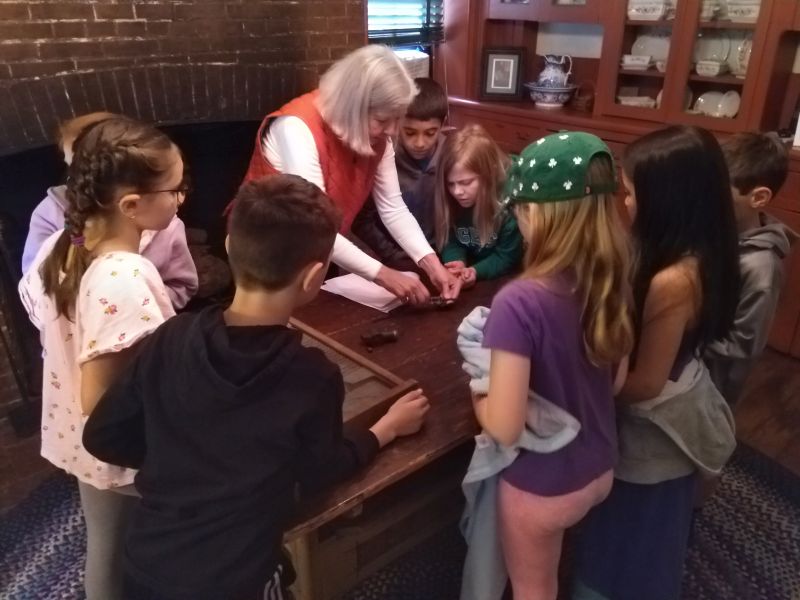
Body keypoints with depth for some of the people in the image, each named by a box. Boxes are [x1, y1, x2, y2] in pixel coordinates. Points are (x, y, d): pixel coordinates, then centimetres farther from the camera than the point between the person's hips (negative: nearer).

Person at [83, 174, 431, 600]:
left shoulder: (172, 339, -15)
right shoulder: (312, 378, -24)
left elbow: (102, 437, -3)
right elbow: (319, 472, -6)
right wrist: (387, 429, 8)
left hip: (147, 565, 4)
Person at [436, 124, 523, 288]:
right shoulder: (451, 202, -9)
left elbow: (508, 257, -16)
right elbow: (451, 242, -3)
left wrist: (475, 272, -32)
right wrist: (456, 264, -25)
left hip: (502, 281, -3)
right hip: (467, 277, 3)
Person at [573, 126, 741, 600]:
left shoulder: (672, 282, -34)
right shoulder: (698, 258, -7)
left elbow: (645, 383, -24)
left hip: (651, 434, -8)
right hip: (677, 420, 8)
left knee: (626, 557, 18)